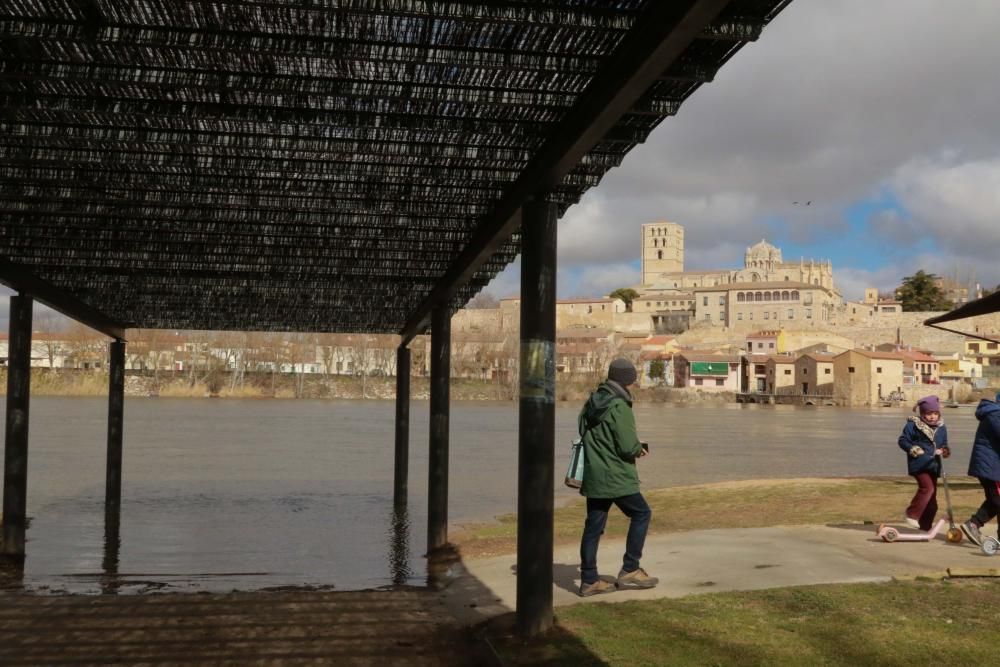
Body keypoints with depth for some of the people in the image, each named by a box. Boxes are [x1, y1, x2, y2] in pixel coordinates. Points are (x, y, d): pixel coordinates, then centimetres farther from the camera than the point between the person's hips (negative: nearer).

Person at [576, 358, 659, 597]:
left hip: (593, 476, 8)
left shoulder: (592, 403, 9)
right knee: (641, 514, 8)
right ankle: (630, 570, 8)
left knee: (593, 526, 10)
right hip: (616, 477, -8)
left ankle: (589, 580, 13)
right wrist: (639, 449, 3)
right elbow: (628, 447, -20)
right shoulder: (619, 407, -16)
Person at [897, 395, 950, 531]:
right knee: (927, 487, -25)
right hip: (919, 464, -7)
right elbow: (903, 440, -5)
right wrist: (913, 449, -18)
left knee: (932, 495, 10)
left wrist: (945, 451, 0)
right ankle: (911, 515, -16)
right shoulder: (913, 425, -6)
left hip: (933, 465, 7)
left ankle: (925, 525, 20)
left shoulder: (941, 428, 11)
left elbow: (944, 444, 22)